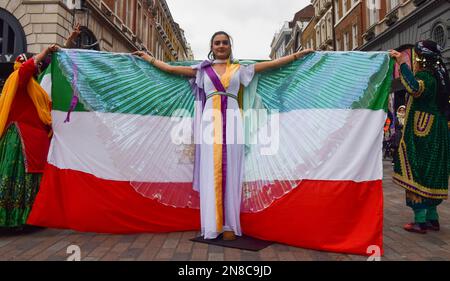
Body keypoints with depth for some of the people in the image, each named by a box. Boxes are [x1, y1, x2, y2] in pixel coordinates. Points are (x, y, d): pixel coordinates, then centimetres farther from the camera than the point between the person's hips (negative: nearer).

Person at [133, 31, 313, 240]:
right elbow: (170, 68, 19)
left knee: (230, 170, -3)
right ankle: (213, 224, 3)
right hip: (210, 120, 0)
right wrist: (148, 58, 24)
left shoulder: (239, 69, 16)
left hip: (231, 120, 0)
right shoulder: (202, 70, 16)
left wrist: (298, 54, 17)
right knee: (210, 171, -2)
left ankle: (230, 224, 0)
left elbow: (272, 64, 16)